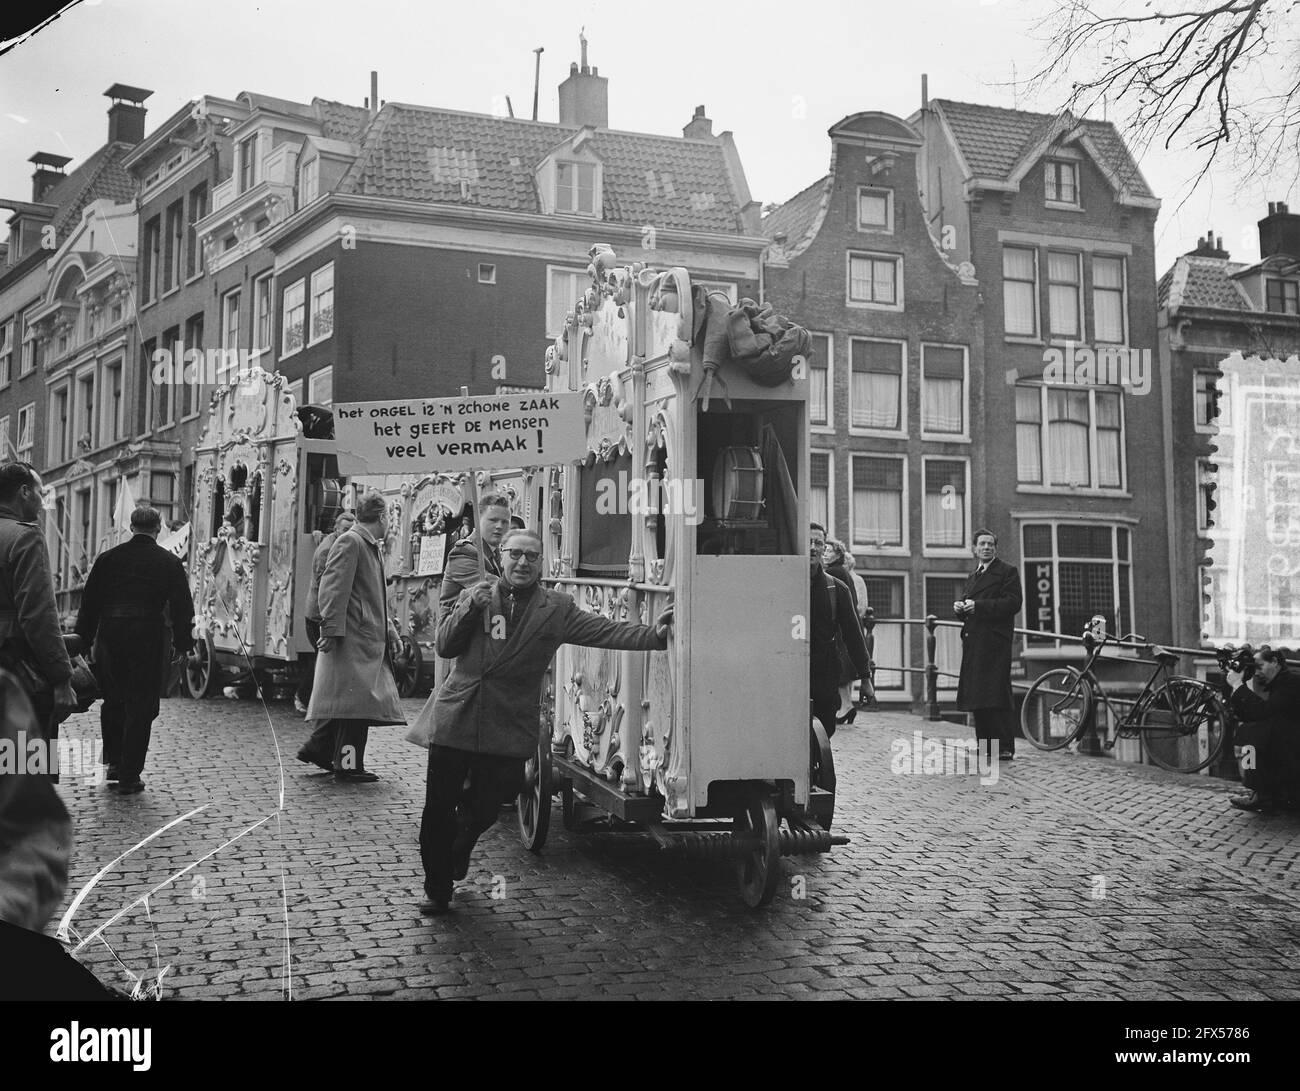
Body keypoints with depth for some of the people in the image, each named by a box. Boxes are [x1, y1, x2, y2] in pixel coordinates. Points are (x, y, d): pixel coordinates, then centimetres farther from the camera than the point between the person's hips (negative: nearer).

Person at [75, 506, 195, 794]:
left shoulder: (108, 558, 6)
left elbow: (89, 603, 8)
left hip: (110, 636, 3)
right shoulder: (169, 562, -1)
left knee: (112, 701, 20)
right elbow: (182, 608, -2)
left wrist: (83, 641, 14)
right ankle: (129, 776, 3)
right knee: (141, 708, 3)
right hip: (149, 638, -3)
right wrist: (183, 646, 5)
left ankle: (114, 762, 25)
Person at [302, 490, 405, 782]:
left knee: (354, 700, 12)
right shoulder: (350, 542, -10)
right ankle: (348, 765, -2)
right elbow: (334, 588, -18)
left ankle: (318, 748, 20)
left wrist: (387, 629, 24)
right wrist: (331, 628, -24)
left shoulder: (373, 546, 20)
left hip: (369, 637, 10)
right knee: (356, 699, -7)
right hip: (352, 637, -10)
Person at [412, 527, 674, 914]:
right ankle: (436, 889, 21)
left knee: (482, 810, 10)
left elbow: (605, 631, -7)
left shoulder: (556, 610, 2)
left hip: (507, 733, 0)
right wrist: (470, 608, -12)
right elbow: (444, 646, 3)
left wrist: (653, 634, -22)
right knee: (439, 810, 2)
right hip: (454, 721, 0)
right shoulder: (474, 595, 7)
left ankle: (455, 862, 43)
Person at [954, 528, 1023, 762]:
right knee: (977, 698, 7)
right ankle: (985, 747, 13)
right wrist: (959, 607, 3)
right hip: (973, 644, 7)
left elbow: (1013, 603, -12)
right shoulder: (972, 577, 24)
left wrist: (978, 606, -17)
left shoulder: (1007, 572, 1)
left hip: (994, 643, -7)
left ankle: (1005, 748, -7)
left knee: (995, 697, -11)